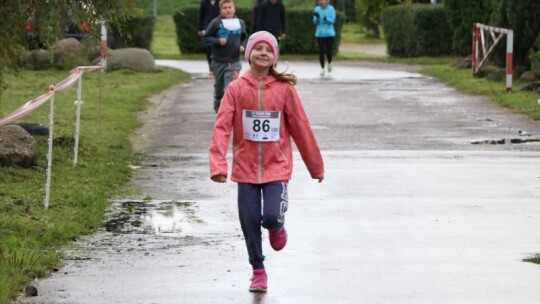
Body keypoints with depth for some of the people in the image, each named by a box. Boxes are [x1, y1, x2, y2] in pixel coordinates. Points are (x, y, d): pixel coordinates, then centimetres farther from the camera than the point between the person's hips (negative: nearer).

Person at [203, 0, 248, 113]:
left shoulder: (240, 23, 1)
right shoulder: (215, 23, -9)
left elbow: (244, 37, 17)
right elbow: (205, 38, -5)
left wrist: (243, 46, -3)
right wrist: (218, 41, -20)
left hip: (234, 62, 0)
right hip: (218, 61, 0)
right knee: (219, 89, 16)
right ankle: (218, 109, 39)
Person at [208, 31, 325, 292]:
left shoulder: (284, 88, -3)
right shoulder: (236, 89, -2)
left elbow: (301, 128, 3)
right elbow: (221, 127, -8)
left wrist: (316, 165, 10)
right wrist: (217, 164, -21)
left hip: (276, 166, -1)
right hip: (246, 168, 1)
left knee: (271, 216, -17)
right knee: (249, 221, 3)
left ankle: (277, 227, 21)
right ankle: (258, 272, 22)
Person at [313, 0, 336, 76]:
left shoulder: (331, 9, -5)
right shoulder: (317, 9, 1)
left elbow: (332, 20, -10)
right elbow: (316, 22, 0)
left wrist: (326, 18, -30)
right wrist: (316, 17, -22)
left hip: (329, 34, -1)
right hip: (320, 34, 1)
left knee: (328, 52, -3)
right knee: (321, 52, -4)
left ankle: (329, 63, 30)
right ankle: (322, 69, 8)